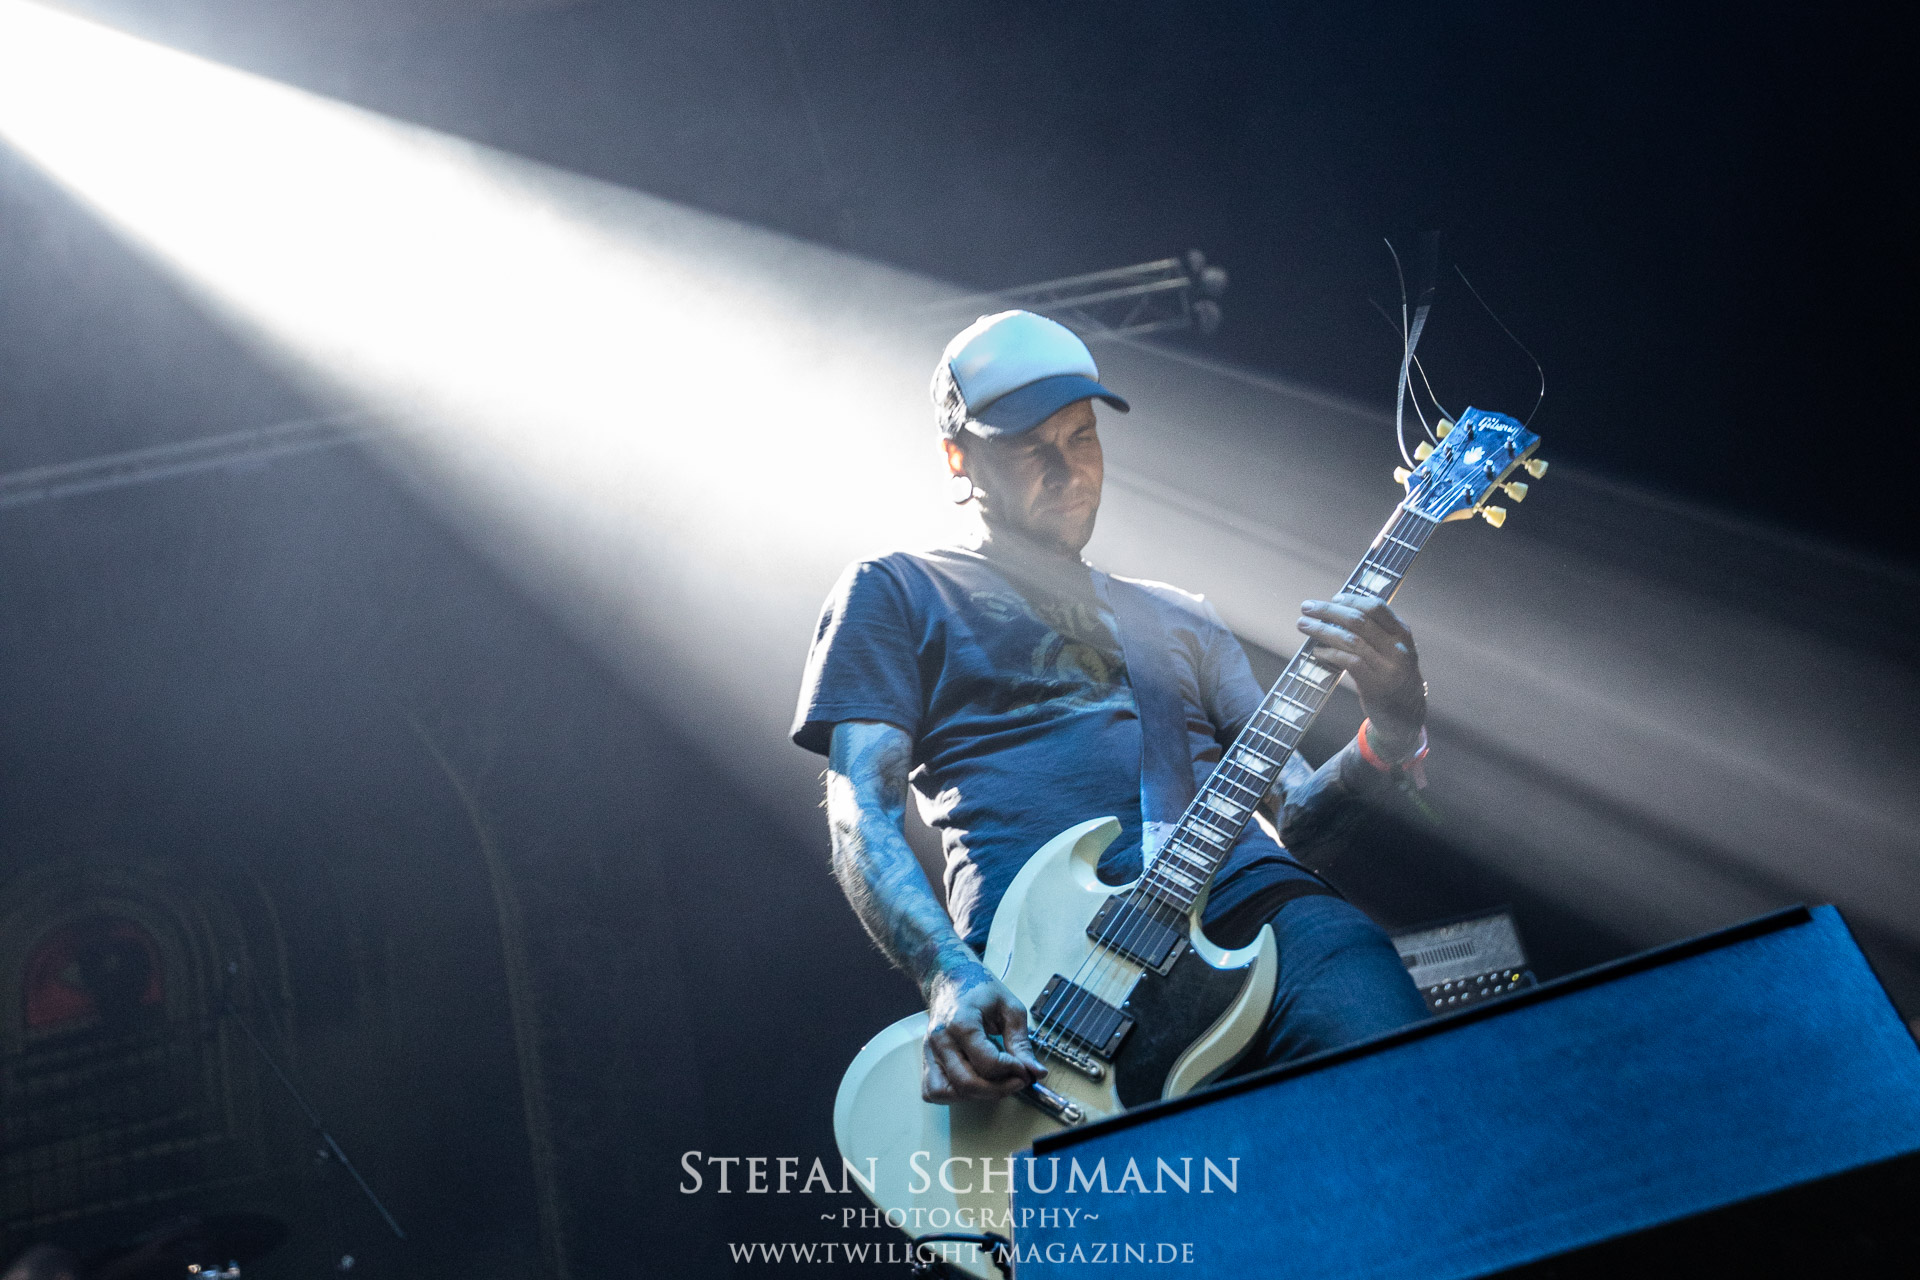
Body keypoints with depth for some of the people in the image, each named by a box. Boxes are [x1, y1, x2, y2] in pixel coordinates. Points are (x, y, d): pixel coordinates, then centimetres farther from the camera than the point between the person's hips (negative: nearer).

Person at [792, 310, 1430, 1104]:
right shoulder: (897, 593, 20)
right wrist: (949, 974, -14)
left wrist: (1391, 735, 1)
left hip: (1245, 896, 4)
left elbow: (1295, 820, 24)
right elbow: (862, 811, 6)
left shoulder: (1178, 619, 32)